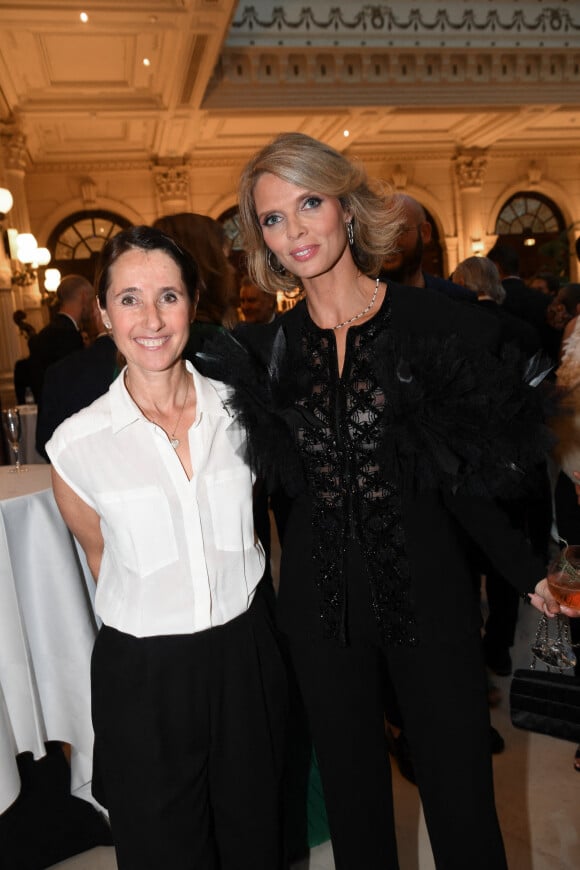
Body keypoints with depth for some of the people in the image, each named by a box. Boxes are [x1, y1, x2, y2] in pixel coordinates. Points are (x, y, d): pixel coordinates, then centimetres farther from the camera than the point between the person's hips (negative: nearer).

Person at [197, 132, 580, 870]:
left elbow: (463, 471, -2)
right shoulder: (266, 351, 1)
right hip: (319, 594, 3)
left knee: (458, 788, 10)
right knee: (351, 786, 19)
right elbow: (280, 477, 9)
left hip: (424, 583, -2)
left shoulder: (432, 322, -6)